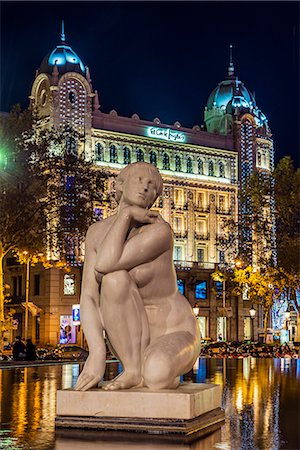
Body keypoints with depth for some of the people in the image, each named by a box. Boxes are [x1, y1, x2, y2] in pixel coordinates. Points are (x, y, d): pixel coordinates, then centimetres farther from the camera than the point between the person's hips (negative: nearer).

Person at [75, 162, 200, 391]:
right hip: (133, 339, 4)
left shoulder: (159, 230, -21)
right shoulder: (97, 232, -2)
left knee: (156, 376, -42)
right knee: (115, 279, -28)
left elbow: (103, 266, -34)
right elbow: (89, 298, -12)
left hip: (175, 339, -4)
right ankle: (134, 368, -13)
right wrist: (97, 353, -27)